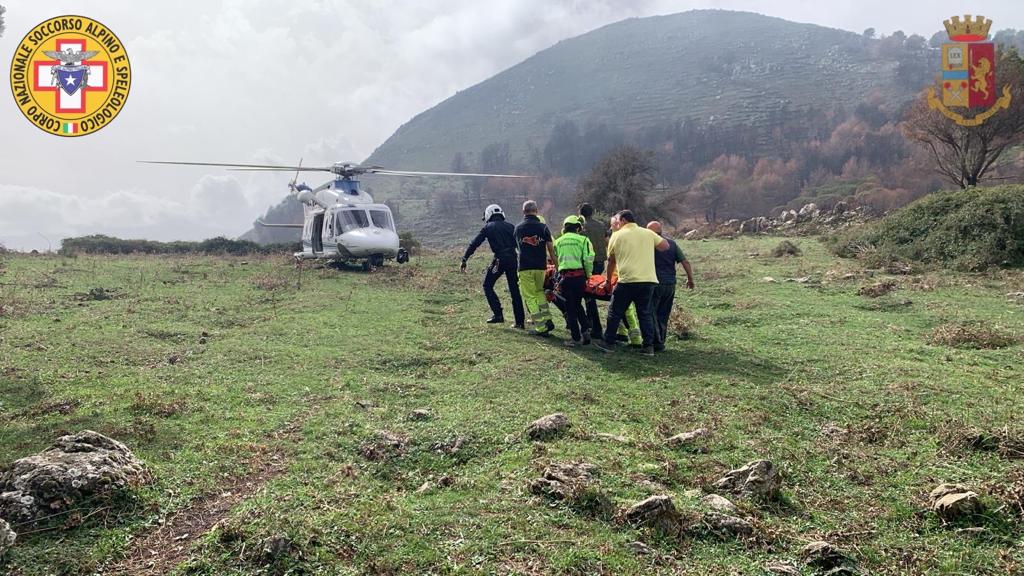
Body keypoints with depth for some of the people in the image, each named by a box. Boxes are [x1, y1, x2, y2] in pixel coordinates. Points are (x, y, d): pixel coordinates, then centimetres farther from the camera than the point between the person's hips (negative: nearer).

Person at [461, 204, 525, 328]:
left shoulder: (488, 227, 7)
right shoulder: (510, 226, 16)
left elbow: (474, 244, 4)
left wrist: (464, 260, 7)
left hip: (499, 260, -4)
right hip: (513, 259, 4)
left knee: (488, 286, 12)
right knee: (514, 290, 10)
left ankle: (498, 314, 0)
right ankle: (520, 321, 10)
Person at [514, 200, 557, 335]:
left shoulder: (518, 228, 6)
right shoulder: (543, 227, 0)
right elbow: (551, 248, -4)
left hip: (525, 267, -1)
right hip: (540, 266, 1)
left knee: (530, 296, 3)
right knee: (539, 292, 21)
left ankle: (541, 327, -3)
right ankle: (547, 320, 10)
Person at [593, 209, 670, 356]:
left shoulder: (617, 235, 6)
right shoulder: (648, 233, 12)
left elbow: (611, 261, 13)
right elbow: (665, 245, 11)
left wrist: (608, 280, 24)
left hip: (627, 281, -3)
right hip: (649, 280, 3)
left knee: (615, 312, 10)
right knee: (645, 313, 12)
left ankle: (609, 342, 18)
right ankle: (649, 346, 10)